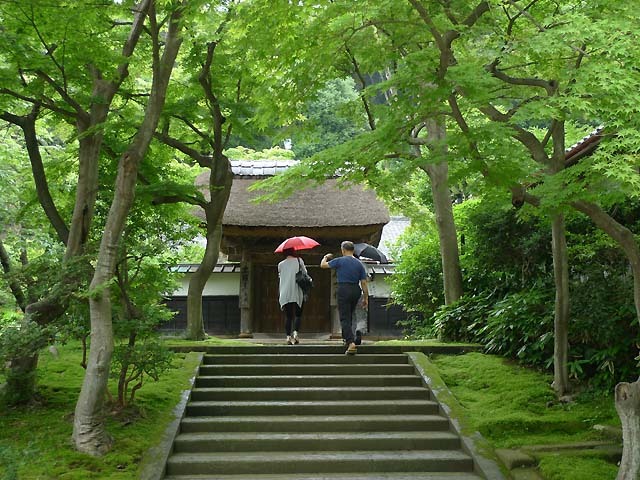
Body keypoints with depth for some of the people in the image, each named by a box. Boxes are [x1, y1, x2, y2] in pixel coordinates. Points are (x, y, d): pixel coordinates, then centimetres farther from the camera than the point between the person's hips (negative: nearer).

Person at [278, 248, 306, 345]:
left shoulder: (281, 264, 10)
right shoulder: (298, 261, 4)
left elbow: (280, 277, 15)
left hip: (285, 294, 2)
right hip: (297, 293, -2)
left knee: (288, 316, 6)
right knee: (298, 314, 6)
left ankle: (288, 336, -2)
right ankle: (295, 332, -14)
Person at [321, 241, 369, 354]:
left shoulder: (340, 261, -4)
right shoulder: (359, 263, 7)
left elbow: (323, 265, 8)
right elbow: (364, 282, 4)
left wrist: (325, 257, 30)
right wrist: (365, 298, 9)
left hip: (343, 290, -5)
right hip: (356, 291, 5)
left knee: (344, 318, -7)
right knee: (349, 316, 23)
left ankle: (351, 342, -22)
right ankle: (346, 338, 32)